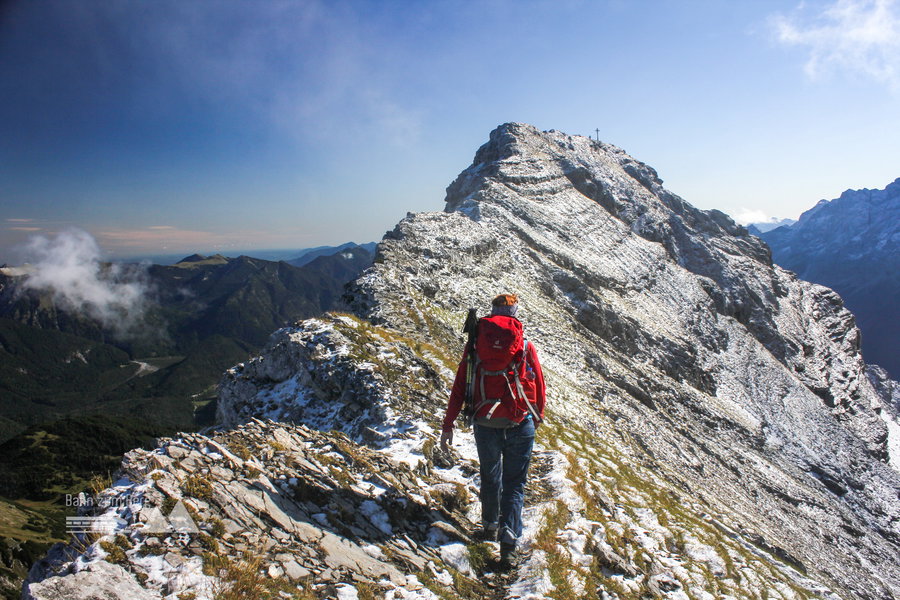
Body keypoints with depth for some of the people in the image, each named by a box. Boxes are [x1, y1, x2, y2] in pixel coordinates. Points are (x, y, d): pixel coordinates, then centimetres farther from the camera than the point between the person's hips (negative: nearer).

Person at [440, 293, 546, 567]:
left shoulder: (475, 345, 1)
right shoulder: (526, 345, 1)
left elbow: (459, 387, 0)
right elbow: (539, 385, 7)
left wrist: (448, 424, 5)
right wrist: (538, 416, 24)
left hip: (486, 423, 1)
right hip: (521, 423, -1)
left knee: (490, 477, 22)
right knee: (514, 482, 10)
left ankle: (490, 526, 39)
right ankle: (509, 537, -2)